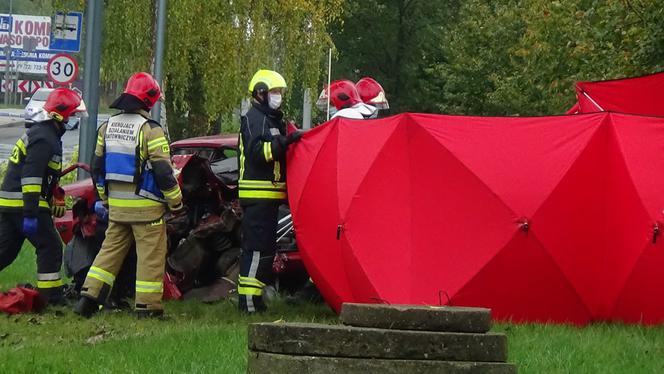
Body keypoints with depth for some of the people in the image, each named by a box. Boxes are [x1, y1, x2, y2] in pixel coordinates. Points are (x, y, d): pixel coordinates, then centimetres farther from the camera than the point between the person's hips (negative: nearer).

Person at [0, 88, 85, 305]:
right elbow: (31, 175, -24)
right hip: (25, 205, -10)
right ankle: (52, 299, -4)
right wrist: (31, 212, -27)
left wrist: (56, 198, 31)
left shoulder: (39, 132, 20)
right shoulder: (44, 138, -15)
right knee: (50, 247, -5)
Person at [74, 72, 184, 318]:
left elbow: (97, 167, 15)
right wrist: (176, 203, -4)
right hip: (146, 206, -6)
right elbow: (163, 171, -15)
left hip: (116, 204, 6)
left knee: (110, 250, 14)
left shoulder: (107, 127, 8)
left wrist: (104, 199, 25)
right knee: (150, 256, 0)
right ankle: (148, 307, 0)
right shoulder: (150, 130, -14)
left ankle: (89, 297, 8)